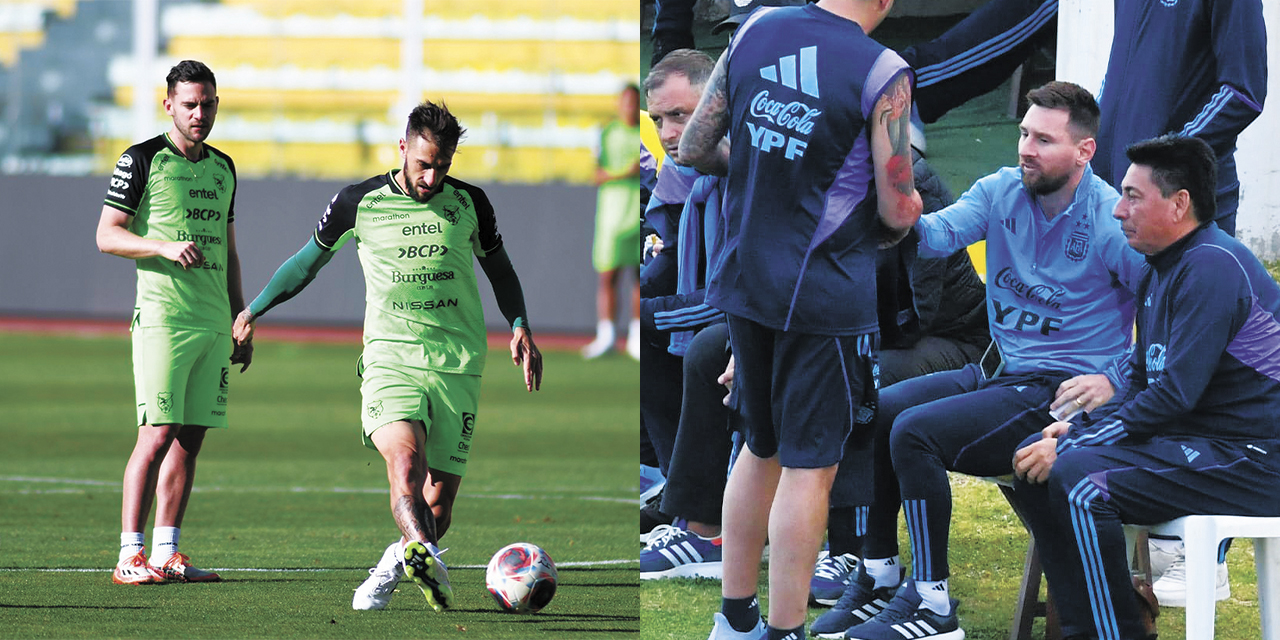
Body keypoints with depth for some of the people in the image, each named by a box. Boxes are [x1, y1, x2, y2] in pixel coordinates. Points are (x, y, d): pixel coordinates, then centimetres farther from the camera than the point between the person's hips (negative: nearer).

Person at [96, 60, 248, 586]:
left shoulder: (222, 167, 17)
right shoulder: (142, 160, -2)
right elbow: (106, 235, -4)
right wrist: (164, 247, -19)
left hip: (214, 321, 6)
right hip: (162, 319, -6)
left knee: (191, 438, 4)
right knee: (158, 435, -12)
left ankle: (165, 553, 8)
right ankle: (130, 556, -10)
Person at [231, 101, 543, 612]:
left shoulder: (469, 202, 8)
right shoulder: (359, 204, 4)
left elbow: (500, 269, 22)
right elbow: (309, 260, 19)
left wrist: (520, 327, 6)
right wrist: (253, 310, 22)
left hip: (458, 363, 2)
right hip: (390, 354, -2)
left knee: (439, 496, -1)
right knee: (406, 465, -28)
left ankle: (391, 568, 25)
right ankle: (423, 556, -51)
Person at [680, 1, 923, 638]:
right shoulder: (882, 74, -16)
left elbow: (694, 150, 5)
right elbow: (898, 211, -13)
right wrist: (906, 205, 11)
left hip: (743, 276, 6)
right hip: (825, 292, -6)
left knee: (762, 449, 21)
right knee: (809, 466, 4)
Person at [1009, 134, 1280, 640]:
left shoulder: (1213, 268, -17)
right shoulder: (1160, 271, 17)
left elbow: (1175, 395, -22)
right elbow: (1143, 383, 21)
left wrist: (1075, 445, -17)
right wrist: (1079, 427, 2)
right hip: (1185, 441, 11)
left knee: (1076, 477, -26)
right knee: (1035, 459, 5)